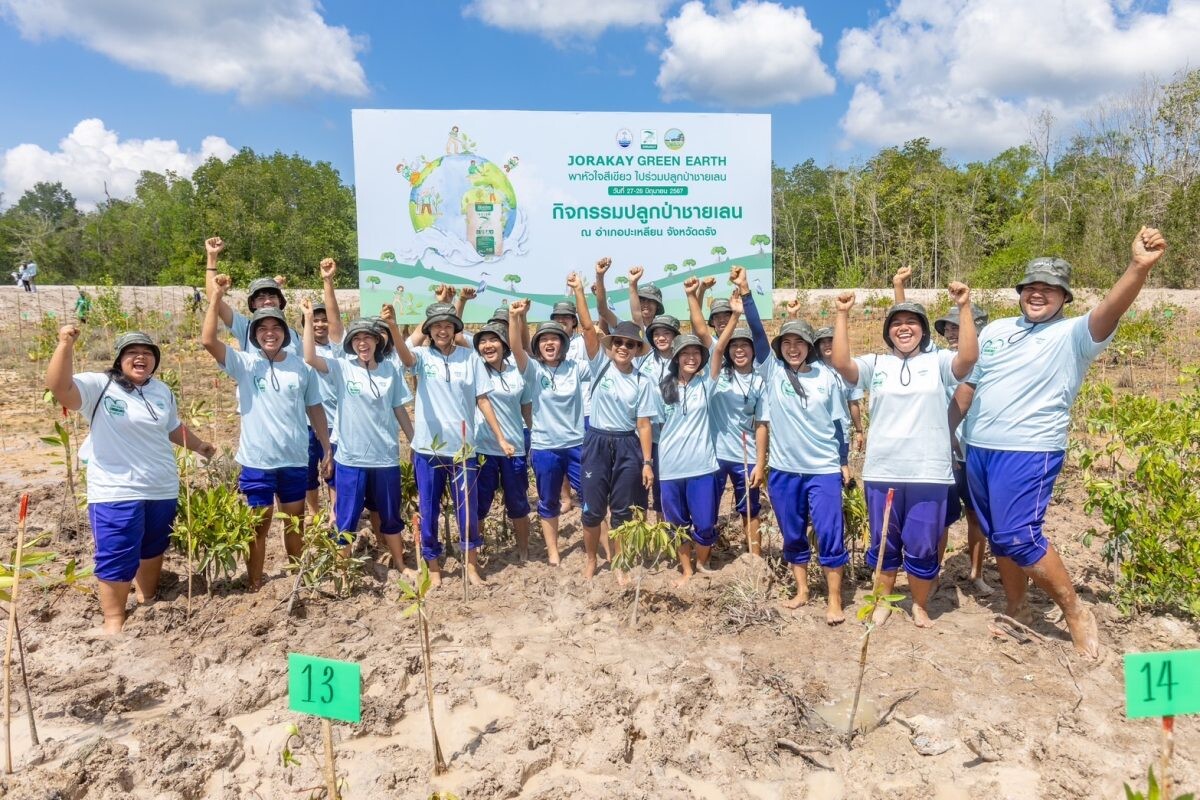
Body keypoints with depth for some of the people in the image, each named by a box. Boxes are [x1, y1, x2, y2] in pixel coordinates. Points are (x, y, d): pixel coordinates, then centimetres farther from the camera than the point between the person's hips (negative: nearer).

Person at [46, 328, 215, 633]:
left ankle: (147, 596, 39)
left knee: (153, 547, 20)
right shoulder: (98, 385, -9)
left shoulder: (162, 391, 10)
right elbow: (59, 388, -28)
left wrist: (199, 445, 35)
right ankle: (114, 618, 13)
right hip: (115, 491, -6)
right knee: (116, 557, -2)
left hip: (162, 488, 6)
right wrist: (65, 345, -37)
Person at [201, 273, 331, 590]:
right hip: (257, 461, -2)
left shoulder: (302, 367, 2)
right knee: (258, 525, 10)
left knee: (295, 523, 16)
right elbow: (208, 340, -19)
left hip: (295, 460, 2)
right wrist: (216, 296, -23)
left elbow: (314, 408, 8)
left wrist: (327, 448, 7)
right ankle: (255, 585, 25)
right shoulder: (244, 364, -4)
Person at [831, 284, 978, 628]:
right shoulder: (875, 364, 6)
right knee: (884, 543, 14)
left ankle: (920, 605, 30)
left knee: (922, 546, 8)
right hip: (881, 471, 1)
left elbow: (969, 357, -16)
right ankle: (884, 601, 33)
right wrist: (842, 315, -14)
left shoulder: (937, 362, 4)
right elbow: (840, 363, -11)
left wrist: (964, 308, -19)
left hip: (928, 473, -1)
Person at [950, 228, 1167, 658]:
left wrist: (1138, 268, -44)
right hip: (978, 449, 6)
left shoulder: (1073, 335, -4)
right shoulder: (995, 331, 12)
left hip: (1029, 452, -6)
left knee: (1017, 536, -12)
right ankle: (1016, 613, 30)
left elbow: (1109, 312, -26)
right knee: (998, 536, 14)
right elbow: (967, 385, 16)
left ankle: (1075, 611, 9)